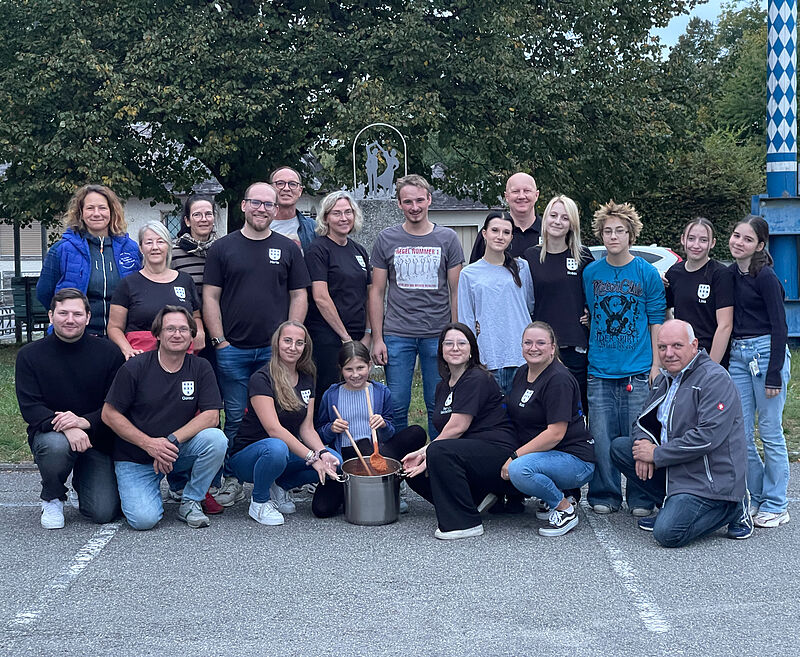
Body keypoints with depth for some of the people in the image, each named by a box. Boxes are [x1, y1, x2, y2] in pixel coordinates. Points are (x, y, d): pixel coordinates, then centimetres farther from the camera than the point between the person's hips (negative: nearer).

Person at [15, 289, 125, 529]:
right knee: (56, 445, -38)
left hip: (97, 439, 1)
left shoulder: (108, 353, -2)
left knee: (104, 513, -13)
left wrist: (85, 421, -24)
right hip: (49, 434, 0)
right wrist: (66, 427, -29)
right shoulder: (30, 355, -3)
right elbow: (29, 408, -11)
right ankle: (53, 499, -5)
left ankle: (83, 481, 25)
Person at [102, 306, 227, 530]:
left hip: (178, 452, 2)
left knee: (216, 439, -28)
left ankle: (190, 502, -5)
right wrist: (149, 444, -19)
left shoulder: (200, 368, -1)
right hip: (135, 459, -2)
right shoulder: (135, 368, -8)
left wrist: (171, 441, -22)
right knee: (144, 519, -23)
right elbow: (109, 414, -7)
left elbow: (211, 416, -9)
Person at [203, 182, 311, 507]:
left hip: (276, 350, 1)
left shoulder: (288, 248, 10)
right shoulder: (222, 248, 6)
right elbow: (210, 297, 4)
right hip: (232, 349, -1)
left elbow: (299, 296, 9)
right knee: (235, 419, 2)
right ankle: (231, 481, 10)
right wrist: (219, 340, -4)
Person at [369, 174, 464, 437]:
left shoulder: (447, 238, 5)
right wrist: (377, 338, 0)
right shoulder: (386, 239, 6)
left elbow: (456, 292, 6)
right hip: (397, 334, 0)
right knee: (396, 407, 1)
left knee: (438, 407, 4)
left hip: (438, 335, 0)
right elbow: (377, 292, 7)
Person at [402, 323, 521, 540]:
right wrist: (421, 453, -4)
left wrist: (426, 453, -14)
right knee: (413, 473, -3)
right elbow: (446, 434, 14)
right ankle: (478, 497, 4)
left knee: (440, 452, -32)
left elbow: (457, 427, -18)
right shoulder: (443, 387, 16)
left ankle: (466, 523, -22)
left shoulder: (477, 380, -12)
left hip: (497, 449, -9)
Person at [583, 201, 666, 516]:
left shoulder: (647, 273, 1)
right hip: (599, 370, 2)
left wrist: (656, 364, -2)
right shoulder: (590, 273, 6)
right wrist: (586, 354, 9)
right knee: (602, 438, 3)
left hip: (638, 370, -2)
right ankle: (605, 496, 16)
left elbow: (656, 321, 2)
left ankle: (640, 499, 13)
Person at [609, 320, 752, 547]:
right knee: (619, 447, 2)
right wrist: (643, 443, -7)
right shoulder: (664, 379, 12)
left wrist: (657, 455, -19)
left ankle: (731, 508, 0)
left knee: (667, 533, -24)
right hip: (674, 467, 9)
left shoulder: (715, 379, -16)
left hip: (709, 477, -9)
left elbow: (708, 436, -25)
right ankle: (672, 506, 6)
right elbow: (644, 421, 20)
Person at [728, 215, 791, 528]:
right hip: (738, 355, 7)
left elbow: (779, 326, -12)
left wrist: (774, 374, -15)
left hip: (766, 352, -7)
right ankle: (754, 497, 19)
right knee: (740, 433, 6)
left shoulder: (765, 277, -10)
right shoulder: (731, 274, 10)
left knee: (770, 432, -1)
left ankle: (775, 505, 8)